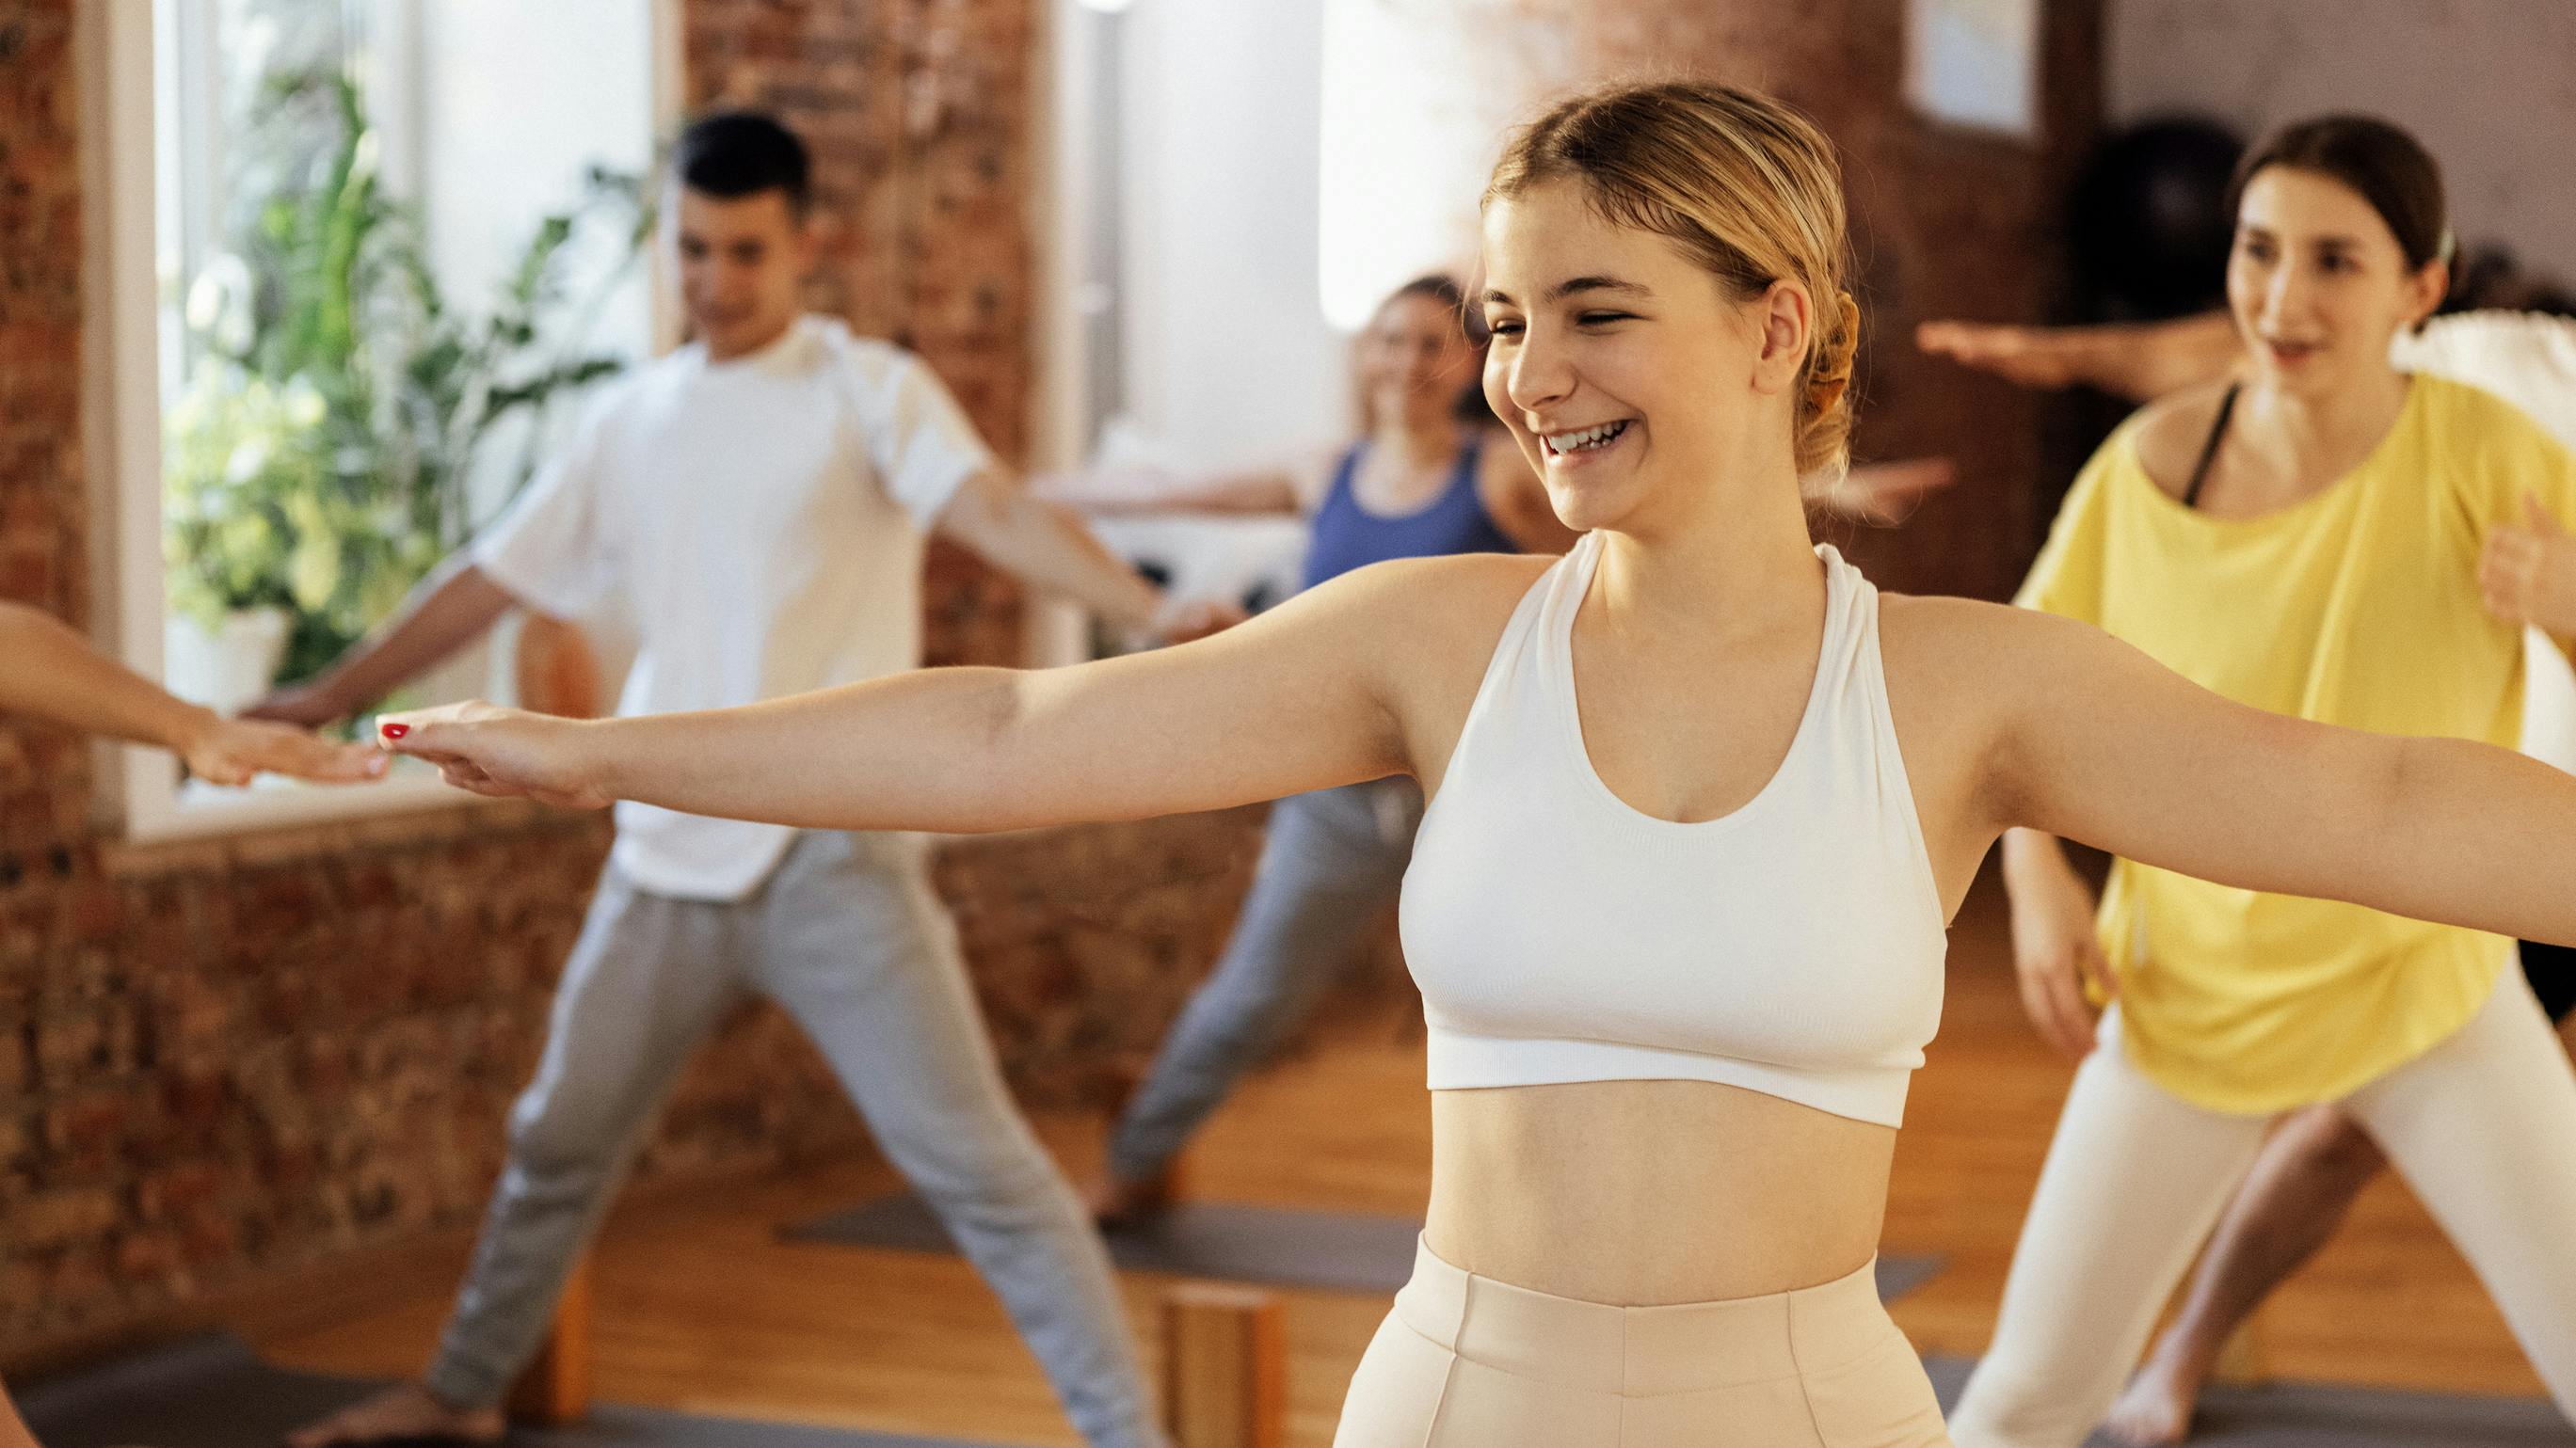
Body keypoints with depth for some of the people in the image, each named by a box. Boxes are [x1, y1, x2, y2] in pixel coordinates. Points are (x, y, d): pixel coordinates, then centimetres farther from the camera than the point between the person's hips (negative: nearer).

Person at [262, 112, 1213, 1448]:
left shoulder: (869, 392, -5)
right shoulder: (633, 422, 10)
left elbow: (995, 512, -22)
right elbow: (492, 581, 18)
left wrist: (1148, 607, -40)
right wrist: (327, 699, 20)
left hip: (830, 856, -5)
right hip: (668, 859, 5)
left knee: (975, 1163, -8)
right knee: (559, 1139, 18)